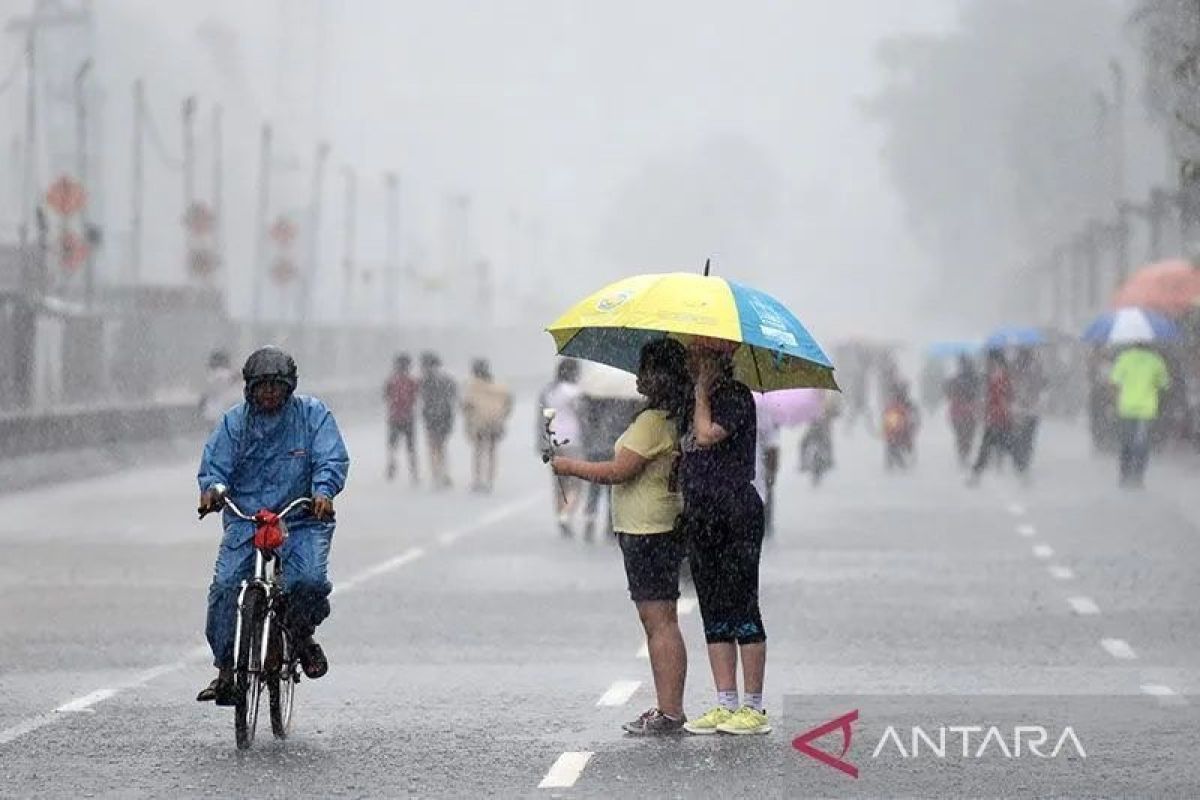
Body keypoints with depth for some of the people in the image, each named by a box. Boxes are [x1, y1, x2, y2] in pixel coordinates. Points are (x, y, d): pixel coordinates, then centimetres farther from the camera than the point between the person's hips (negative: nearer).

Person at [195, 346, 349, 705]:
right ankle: (226, 667, -3)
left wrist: (323, 491, -28)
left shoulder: (313, 415, 2)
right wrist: (213, 488, -22)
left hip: (302, 520, -1)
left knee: (310, 580, -25)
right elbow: (214, 466, 2)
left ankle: (301, 634, 8)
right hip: (245, 520, 1)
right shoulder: (234, 422, 6)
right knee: (224, 585, -18)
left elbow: (332, 460, -7)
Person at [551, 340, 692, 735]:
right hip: (660, 528, 10)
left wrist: (571, 466, -6)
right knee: (659, 620, 12)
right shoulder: (674, 418, 14)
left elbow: (618, 471, -18)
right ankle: (668, 708, 15)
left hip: (649, 531, -10)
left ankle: (670, 711, -10)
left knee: (659, 620, -9)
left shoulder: (653, 421, -17)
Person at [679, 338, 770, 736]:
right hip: (701, 519, 9)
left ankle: (754, 708, -3)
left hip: (736, 515, -9)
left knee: (742, 609, -6)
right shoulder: (700, 402, 17)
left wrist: (702, 390, -12)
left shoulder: (736, 396, -9)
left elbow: (706, 435, -22)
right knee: (714, 615, 8)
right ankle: (725, 704, 11)